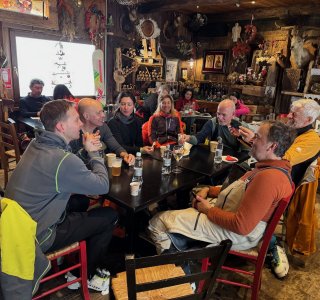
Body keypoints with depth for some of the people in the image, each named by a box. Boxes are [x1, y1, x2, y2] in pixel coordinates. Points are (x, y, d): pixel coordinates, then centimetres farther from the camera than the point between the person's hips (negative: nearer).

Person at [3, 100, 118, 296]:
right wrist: (94, 152, -7)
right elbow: (103, 186, -18)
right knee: (110, 216, 0)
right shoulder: (63, 159, -30)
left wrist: (88, 150, -5)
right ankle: (88, 275, 22)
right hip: (36, 238, -9)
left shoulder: (37, 144, 0)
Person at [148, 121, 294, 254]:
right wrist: (209, 190, 4)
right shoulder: (271, 167, 7)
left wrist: (209, 210, -15)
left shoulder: (269, 178, -27)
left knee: (157, 222, -11)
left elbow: (241, 226, -29)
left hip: (234, 232, -11)